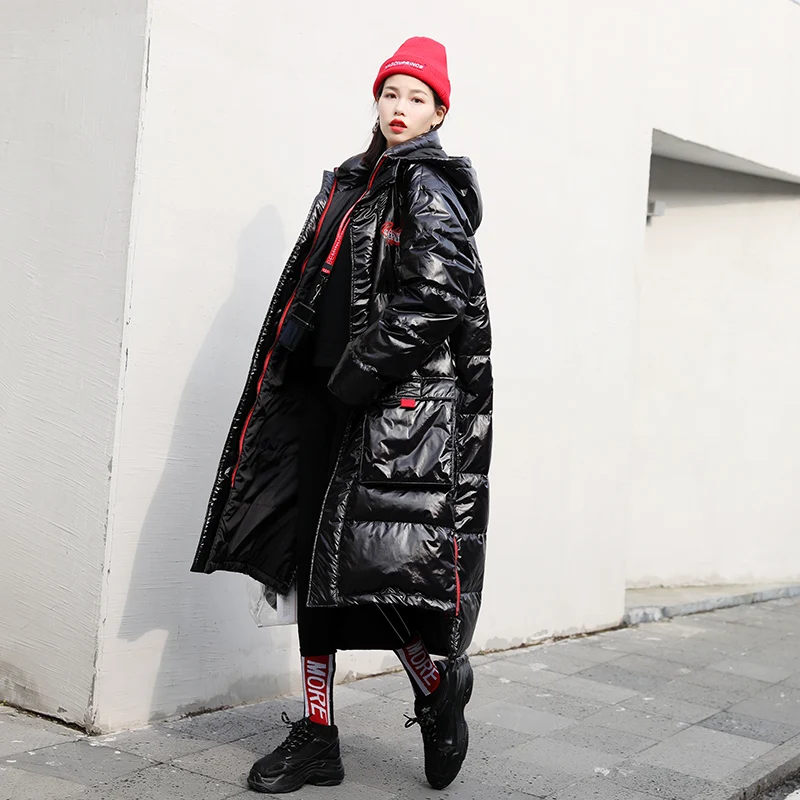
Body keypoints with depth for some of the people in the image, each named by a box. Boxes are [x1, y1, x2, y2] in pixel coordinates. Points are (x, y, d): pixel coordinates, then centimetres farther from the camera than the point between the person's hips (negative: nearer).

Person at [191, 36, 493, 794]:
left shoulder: (429, 188, -3)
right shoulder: (349, 184, 19)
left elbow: (438, 296, -15)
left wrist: (366, 369, -17)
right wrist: (317, 376, 11)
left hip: (402, 402, -8)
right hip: (328, 400, 8)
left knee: (373, 557, -13)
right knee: (313, 557, 6)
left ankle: (438, 687, 15)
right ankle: (317, 738, 15)